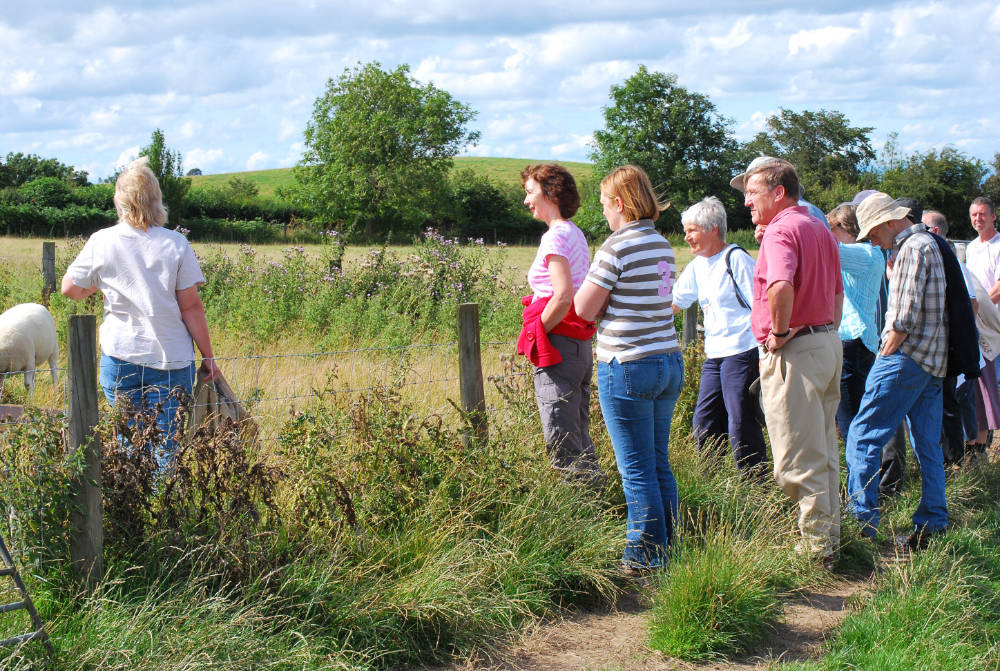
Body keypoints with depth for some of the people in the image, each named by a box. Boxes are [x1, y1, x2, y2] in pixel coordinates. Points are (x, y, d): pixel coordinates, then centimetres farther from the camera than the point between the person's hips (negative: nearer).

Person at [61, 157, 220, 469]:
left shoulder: (101, 242, -1)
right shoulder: (175, 244, -4)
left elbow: (70, 289, 9)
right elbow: (191, 307, -5)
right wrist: (208, 357, 2)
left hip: (119, 356, 1)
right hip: (171, 358, -1)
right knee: (168, 448, 2)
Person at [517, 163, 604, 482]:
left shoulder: (556, 236, -12)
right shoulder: (576, 234, 16)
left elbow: (563, 297, -23)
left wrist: (534, 335, -11)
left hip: (559, 347, -10)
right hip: (582, 345, 10)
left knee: (562, 445, -7)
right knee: (579, 439, 14)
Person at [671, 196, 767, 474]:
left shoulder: (736, 259, -9)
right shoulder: (697, 266, 14)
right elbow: (674, 302, 22)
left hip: (742, 352, -8)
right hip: (714, 356, 9)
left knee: (741, 426, -6)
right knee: (704, 424, 11)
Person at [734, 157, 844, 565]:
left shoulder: (781, 230, -16)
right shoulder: (819, 229, 16)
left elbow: (781, 287, -35)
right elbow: (837, 292, 24)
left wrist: (780, 332, -21)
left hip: (793, 350, -10)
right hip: (828, 343, 10)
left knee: (798, 459, -2)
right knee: (824, 452, 17)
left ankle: (816, 547, 3)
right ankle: (829, 538, 25)